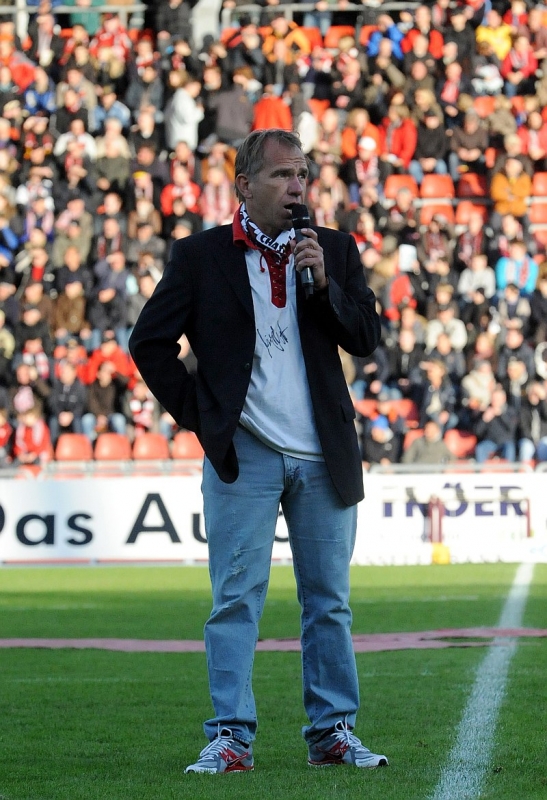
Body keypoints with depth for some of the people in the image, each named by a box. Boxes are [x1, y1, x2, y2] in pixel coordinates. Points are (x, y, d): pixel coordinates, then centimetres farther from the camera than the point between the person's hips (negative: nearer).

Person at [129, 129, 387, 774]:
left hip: (322, 455, 3)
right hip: (243, 454, -3)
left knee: (329, 599, 7)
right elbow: (150, 341, 3)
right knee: (237, 599, -5)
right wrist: (195, 414, -1)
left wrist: (324, 281, -11)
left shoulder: (334, 251, 9)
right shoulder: (201, 255, 1)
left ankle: (333, 731, 14)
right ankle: (230, 738, -4)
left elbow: (367, 338, 4)